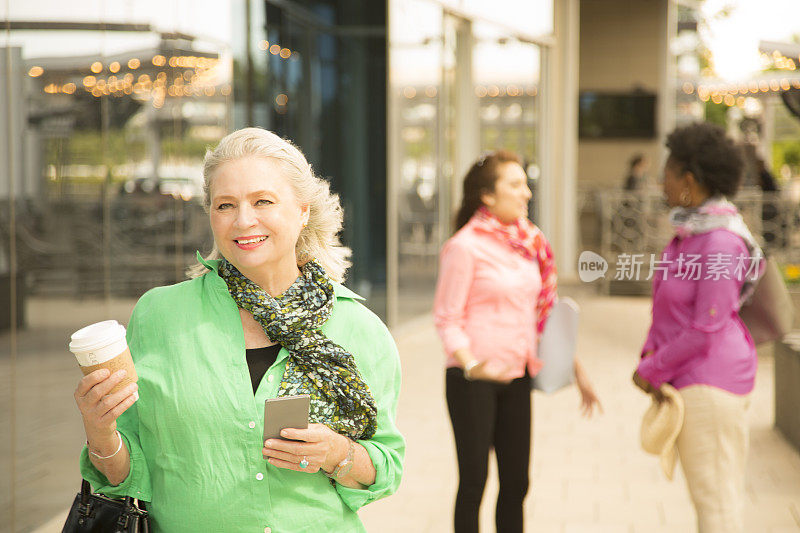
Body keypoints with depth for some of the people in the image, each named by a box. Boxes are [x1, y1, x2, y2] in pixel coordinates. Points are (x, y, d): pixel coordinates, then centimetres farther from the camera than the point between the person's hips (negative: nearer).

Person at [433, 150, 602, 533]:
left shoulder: (529, 241, 9)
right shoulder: (465, 246, -11)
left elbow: (543, 313, 15)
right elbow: (447, 319, -12)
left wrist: (575, 368, 11)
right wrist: (471, 364, -28)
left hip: (517, 377, 6)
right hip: (473, 380, -6)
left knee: (516, 483, 10)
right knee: (474, 481, 2)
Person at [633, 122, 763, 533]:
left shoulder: (721, 241, -21)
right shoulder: (689, 228, 9)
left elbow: (707, 329, -21)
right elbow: (668, 302, 18)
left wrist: (652, 370, -11)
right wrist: (651, 351, 3)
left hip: (711, 378, -10)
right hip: (690, 376, 10)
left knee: (715, 497, -1)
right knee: (708, 494, 18)